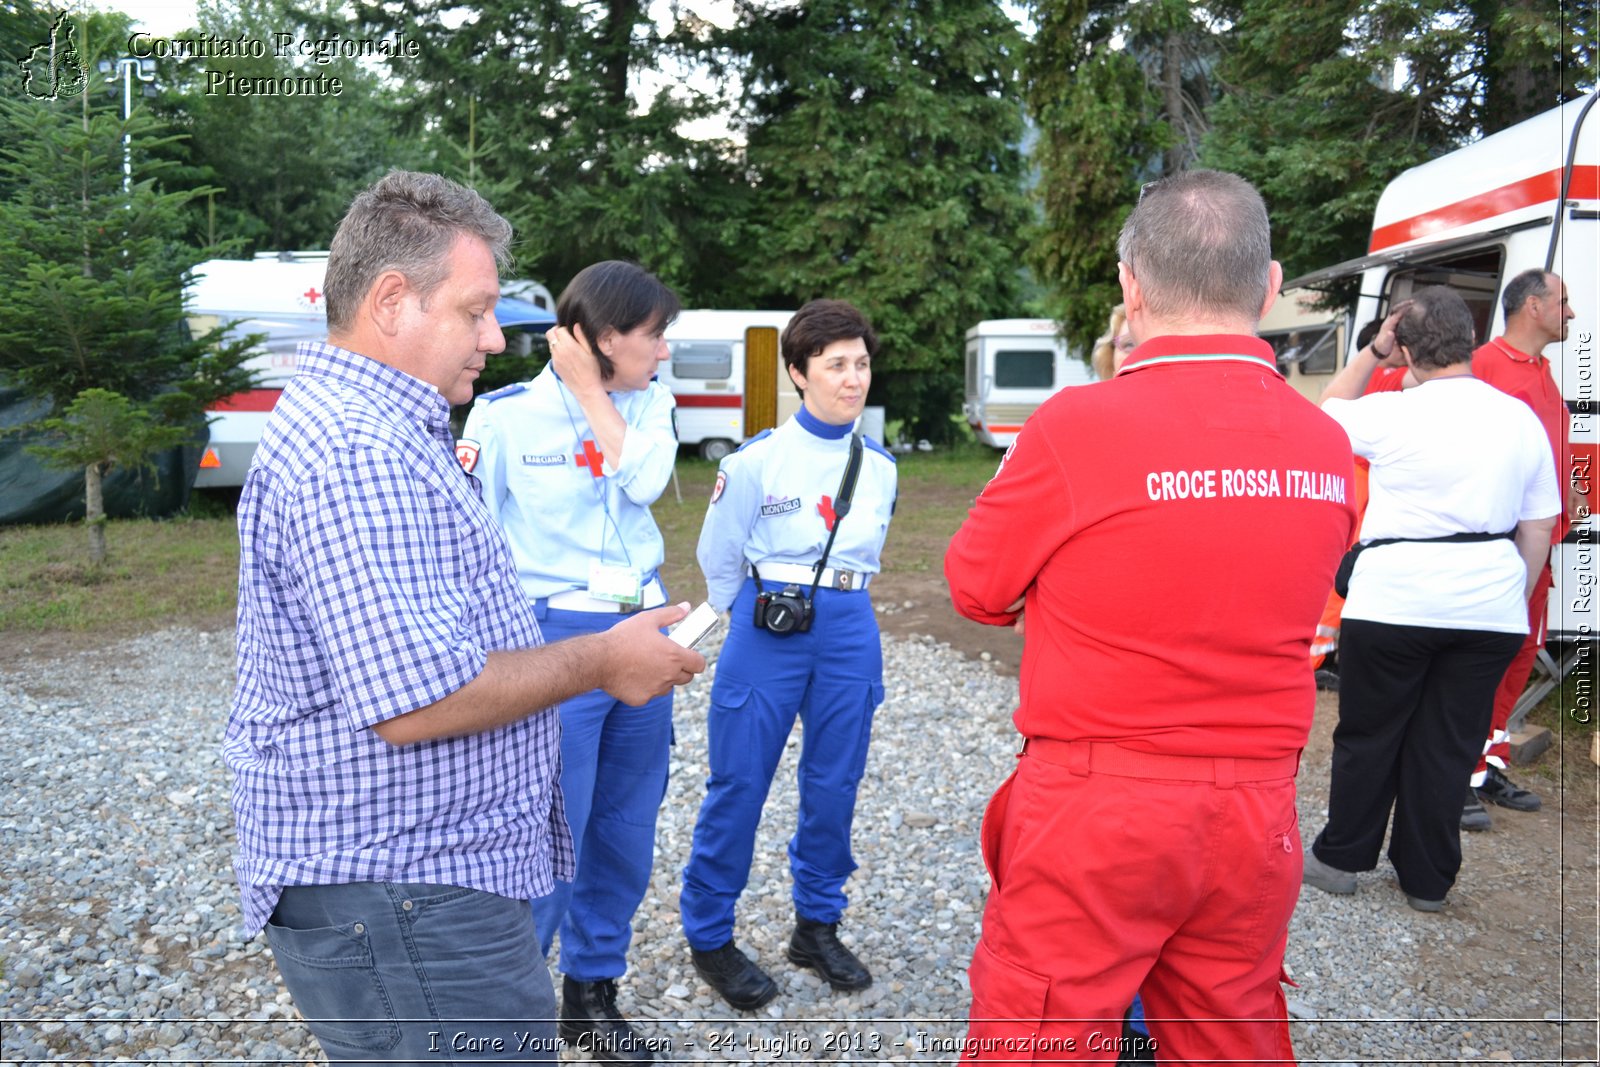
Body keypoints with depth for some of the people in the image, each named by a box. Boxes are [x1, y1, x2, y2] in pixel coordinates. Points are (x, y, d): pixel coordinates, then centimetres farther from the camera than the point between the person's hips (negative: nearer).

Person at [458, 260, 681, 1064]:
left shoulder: (649, 402, 5)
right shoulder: (504, 415, -7)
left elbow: (643, 481, -14)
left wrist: (590, 389, -10)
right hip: (552, 638, -5)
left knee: (626, 832, 13)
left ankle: (592, 994, 32)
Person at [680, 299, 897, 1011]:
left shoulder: (879, 465, 8)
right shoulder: (758, 458, -6)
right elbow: (719, 557, 4)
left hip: (850, 627, 4)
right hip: (767, 626, -4)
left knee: (834, 784, 10)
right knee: (739, 785, 1)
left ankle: (817, 926, 28)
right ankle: (708, 934, 18)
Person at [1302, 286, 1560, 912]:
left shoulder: (1390, 413, -9)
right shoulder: (1522, 419, 4)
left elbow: (1328, 409, 14)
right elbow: (1538, 530, 9)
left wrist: (1374, 350, 12)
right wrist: (1514, 602, 19)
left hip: (1395, 600, -4)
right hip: (1491, 606, 4)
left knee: (1368, 735, 10)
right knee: (1448, 743, 12)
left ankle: (1340, 859, 22)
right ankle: (1427, 880, 23)